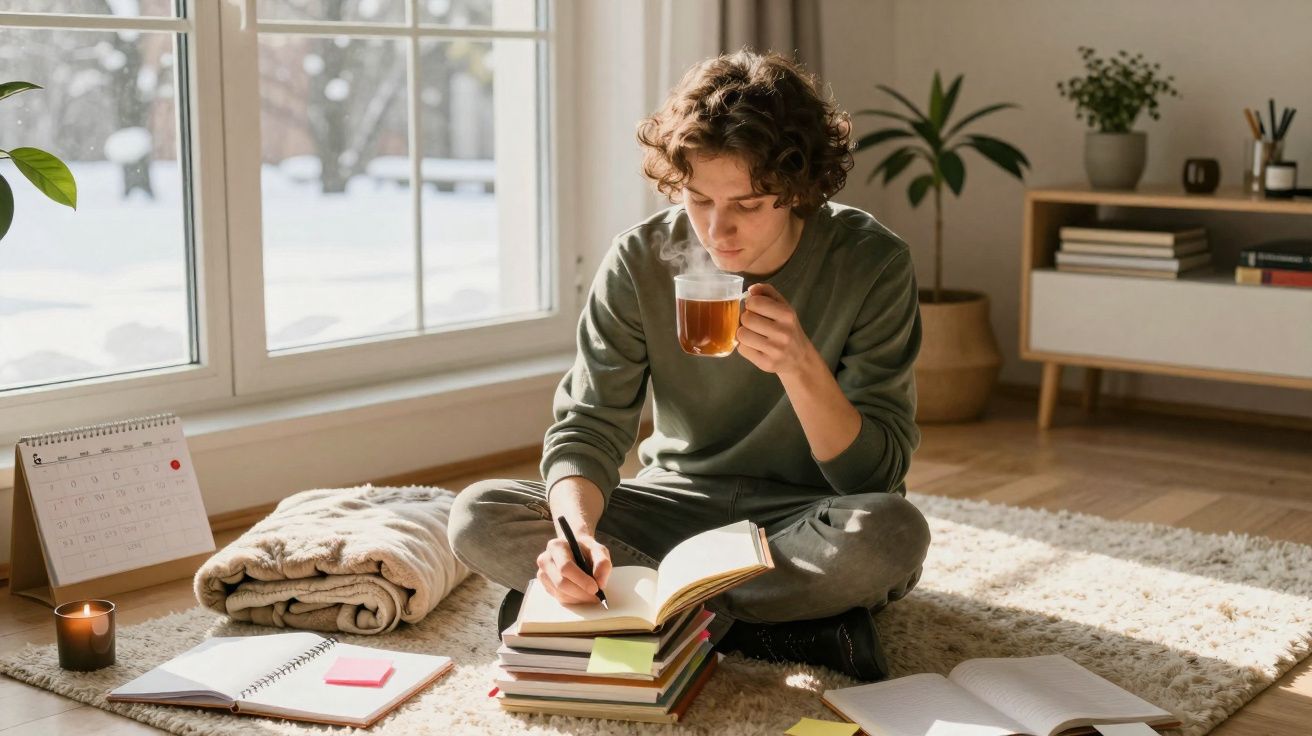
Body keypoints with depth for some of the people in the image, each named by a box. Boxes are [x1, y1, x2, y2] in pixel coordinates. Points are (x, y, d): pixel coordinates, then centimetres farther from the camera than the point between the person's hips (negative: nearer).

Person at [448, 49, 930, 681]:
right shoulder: (640, 260, -9)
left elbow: (876, 476, -15)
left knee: (893, 533, -37)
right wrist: (577, 529, -32)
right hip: (677, 503, 3)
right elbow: (587, 427, -10)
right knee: (478, 517, -20)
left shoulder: (871, 263, -15)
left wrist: (801, 365, -33)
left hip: (802, 520, -3)